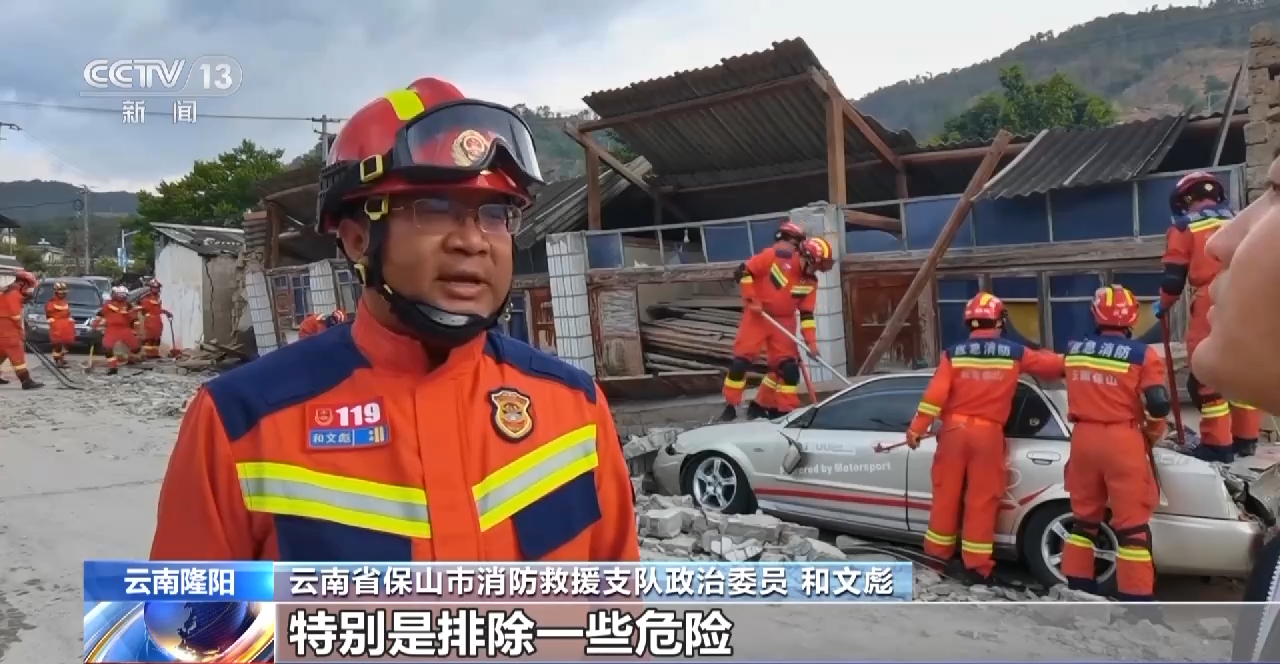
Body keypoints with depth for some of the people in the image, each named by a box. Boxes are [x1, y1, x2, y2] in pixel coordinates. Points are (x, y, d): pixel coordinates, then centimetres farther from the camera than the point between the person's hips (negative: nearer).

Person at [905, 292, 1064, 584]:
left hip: (954, 430, 1)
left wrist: (916, 429, -3)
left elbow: (935, 394, -8)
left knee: (947, 494, 10)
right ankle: (976, 566, 10)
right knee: (981, 500, 4)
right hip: (988, 433, -1)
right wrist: (1064, 360, 36)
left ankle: (938, 554, 21)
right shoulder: (1015, 353, 0)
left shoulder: (954, 353, -2)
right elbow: (1054, 366, 13)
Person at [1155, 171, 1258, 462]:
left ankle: (1217, 443, -1)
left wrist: (1163, 305, 14)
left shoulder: (1184, 228, 1)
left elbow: (1174, 277, -2)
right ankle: (1246, 437, 20)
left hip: (1210, 310, -6)